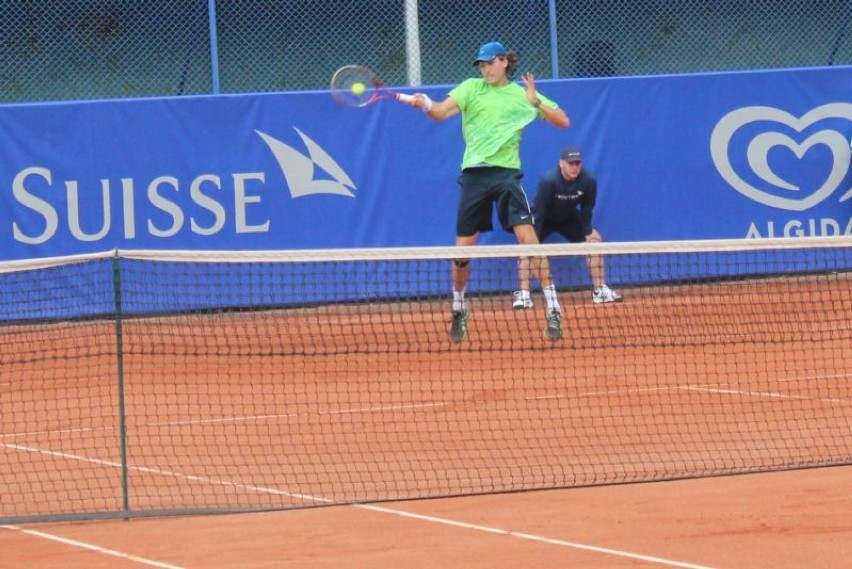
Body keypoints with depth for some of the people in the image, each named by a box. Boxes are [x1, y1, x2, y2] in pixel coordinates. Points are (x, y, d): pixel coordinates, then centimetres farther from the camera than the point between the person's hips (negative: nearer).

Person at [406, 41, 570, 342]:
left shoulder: (522, 94, 7)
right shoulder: (471, 88, 6)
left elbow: (563, 122, 5)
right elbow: (442, 112, -8)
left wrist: (536, 103, -11)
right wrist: (426, 105, -31)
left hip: (506, 173, -1)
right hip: (474, 173, 1)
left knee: (528, 237, -16)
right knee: (462, 249, 4)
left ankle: (553, 310, -13)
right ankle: (459, 311, 27)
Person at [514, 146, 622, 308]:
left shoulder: (589, 180, -24)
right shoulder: (548, 180, -35)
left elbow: (586, 211, -10)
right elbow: (538, 212, -31)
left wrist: (589, 233, -14)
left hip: (569, 218, 4)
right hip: (544, 219, -4)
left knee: (595, 240, -5)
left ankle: (600, 290, 6)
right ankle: (523, 294, -24)